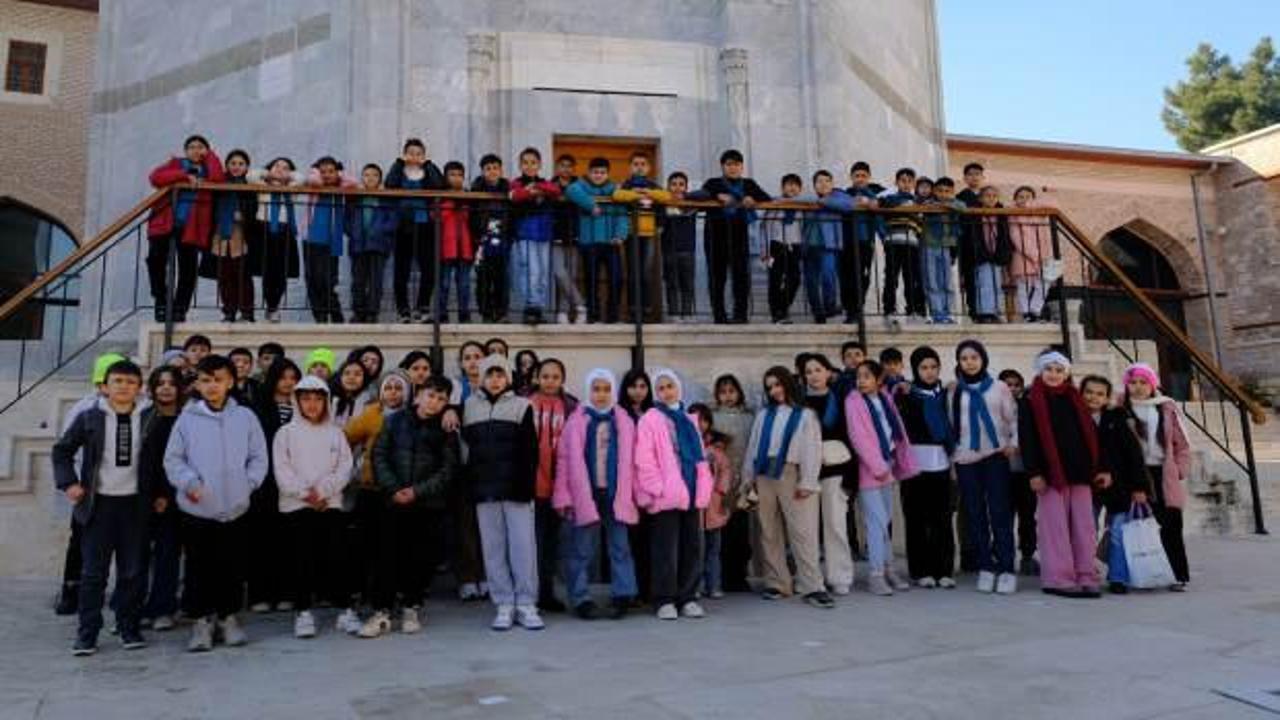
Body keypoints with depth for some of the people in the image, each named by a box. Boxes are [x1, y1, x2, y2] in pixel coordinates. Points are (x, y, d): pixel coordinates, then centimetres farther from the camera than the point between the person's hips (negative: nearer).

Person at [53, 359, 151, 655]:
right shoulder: (89, 418, 1)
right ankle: (87, 634, 11)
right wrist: (68, 482, -2)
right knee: (93, 572, 3)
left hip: (135, 504, 1)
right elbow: (62, 450, 10)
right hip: (98, 503, 0)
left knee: (133, 572, 7)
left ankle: (130, 629, 18)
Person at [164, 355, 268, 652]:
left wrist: (248, 483, -5)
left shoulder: (246, 417, 2)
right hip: (196, 508, -1)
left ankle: (228, 618, 25)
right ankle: (201, 621, 20)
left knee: (232, 567, 10)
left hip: (235, 507, 1)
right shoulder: (187, 418, -1)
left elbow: (258, 458, 6)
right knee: (199, 568, 7)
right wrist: (188, 482, -12)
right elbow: (173, 459, 2)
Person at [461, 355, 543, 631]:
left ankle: (526, 605, 5)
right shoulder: (469, 406, 12)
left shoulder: (521, 406, 4)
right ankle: (504, 605, 12)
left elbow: (530, 450, -2)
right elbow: (464, 445, 16)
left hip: (515, 487, -2)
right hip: (484, 488, 2)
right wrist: (468, 482, 7)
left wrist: (527, 484, -10)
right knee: (493, 547, 4)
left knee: (523, 545, -3)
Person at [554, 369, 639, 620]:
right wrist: (564, 496, -6)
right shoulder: (576, 421, 1)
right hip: (584, 495, -1)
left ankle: (622, 596, 13)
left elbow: (629, 461, 5)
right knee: (582, 550, 5)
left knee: (620, 547, 6)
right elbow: (565, 459, -1)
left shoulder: (624, 422, 7)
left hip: (616, 495, 2)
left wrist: (631, 494, 0)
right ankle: (581, 599, 13)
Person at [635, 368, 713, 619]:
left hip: (690, 494, 6)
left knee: (692, 547, 9)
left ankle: (687, 598, 19)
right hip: (666, 495, -6)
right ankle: (665, 600, 9)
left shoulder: (688, 420, 17)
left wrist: (703, 488, 9)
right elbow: (644, 459, -9)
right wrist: (657, 488, -15)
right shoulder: (650, 419, -2)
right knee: (667, 549, -1)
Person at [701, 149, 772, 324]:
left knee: (742, 272, -8)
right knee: (717, 274, -1)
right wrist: (718, 196, -26)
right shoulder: (713, 183, 11)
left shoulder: (749, 184, 17)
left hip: (739, 233, 1)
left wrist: (752, 199, -15)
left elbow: (768, 199, 5)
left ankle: (740, 314, -4)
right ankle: (719, 315, 5)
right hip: (716, 233, -1)